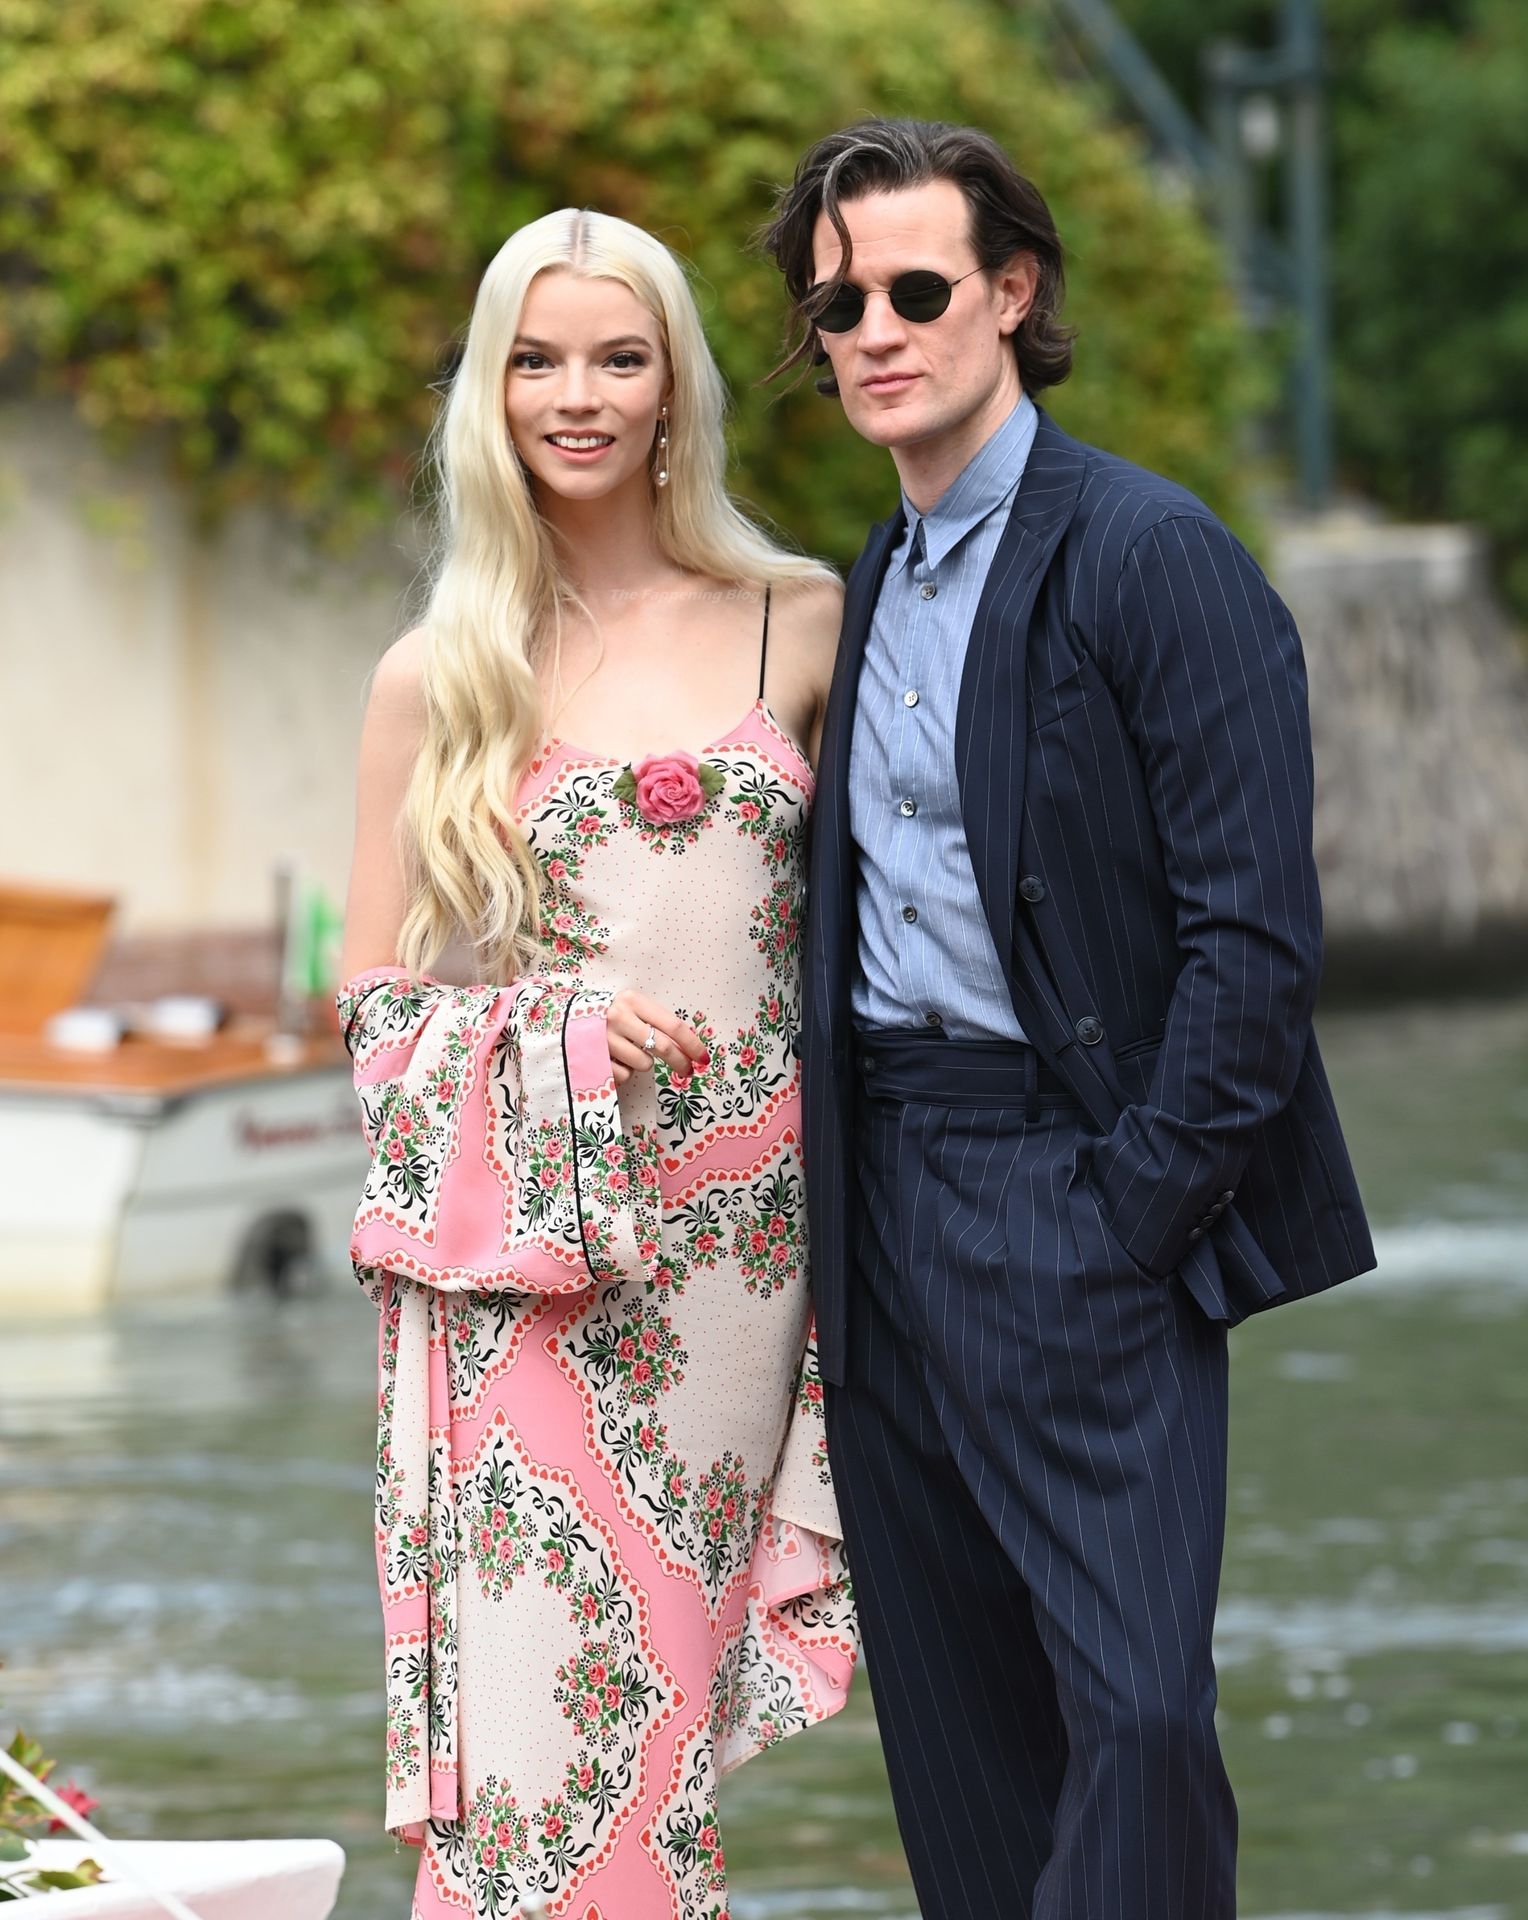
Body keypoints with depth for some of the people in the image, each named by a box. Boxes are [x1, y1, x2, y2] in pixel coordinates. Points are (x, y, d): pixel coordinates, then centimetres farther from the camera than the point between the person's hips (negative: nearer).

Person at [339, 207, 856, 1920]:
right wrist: (564, 1033, -12)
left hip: (739, 1235, 1)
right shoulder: (436, 682, 4)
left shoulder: (803, 627, 7)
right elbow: (371, 1000, 5)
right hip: (529, 1266, -1)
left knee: (661, 1678, 1)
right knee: (542, 1676, -7)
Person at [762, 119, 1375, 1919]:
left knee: (1134, 1710, -14)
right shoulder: (871, 589, 16)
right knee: (955, 1720, 8)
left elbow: (1252, 929, -13)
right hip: (884, 1200, 7)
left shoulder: (1154, 556, -8)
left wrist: (1136, 1212, -15)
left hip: (1074, 1189, -7)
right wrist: (830, 1196, 7)